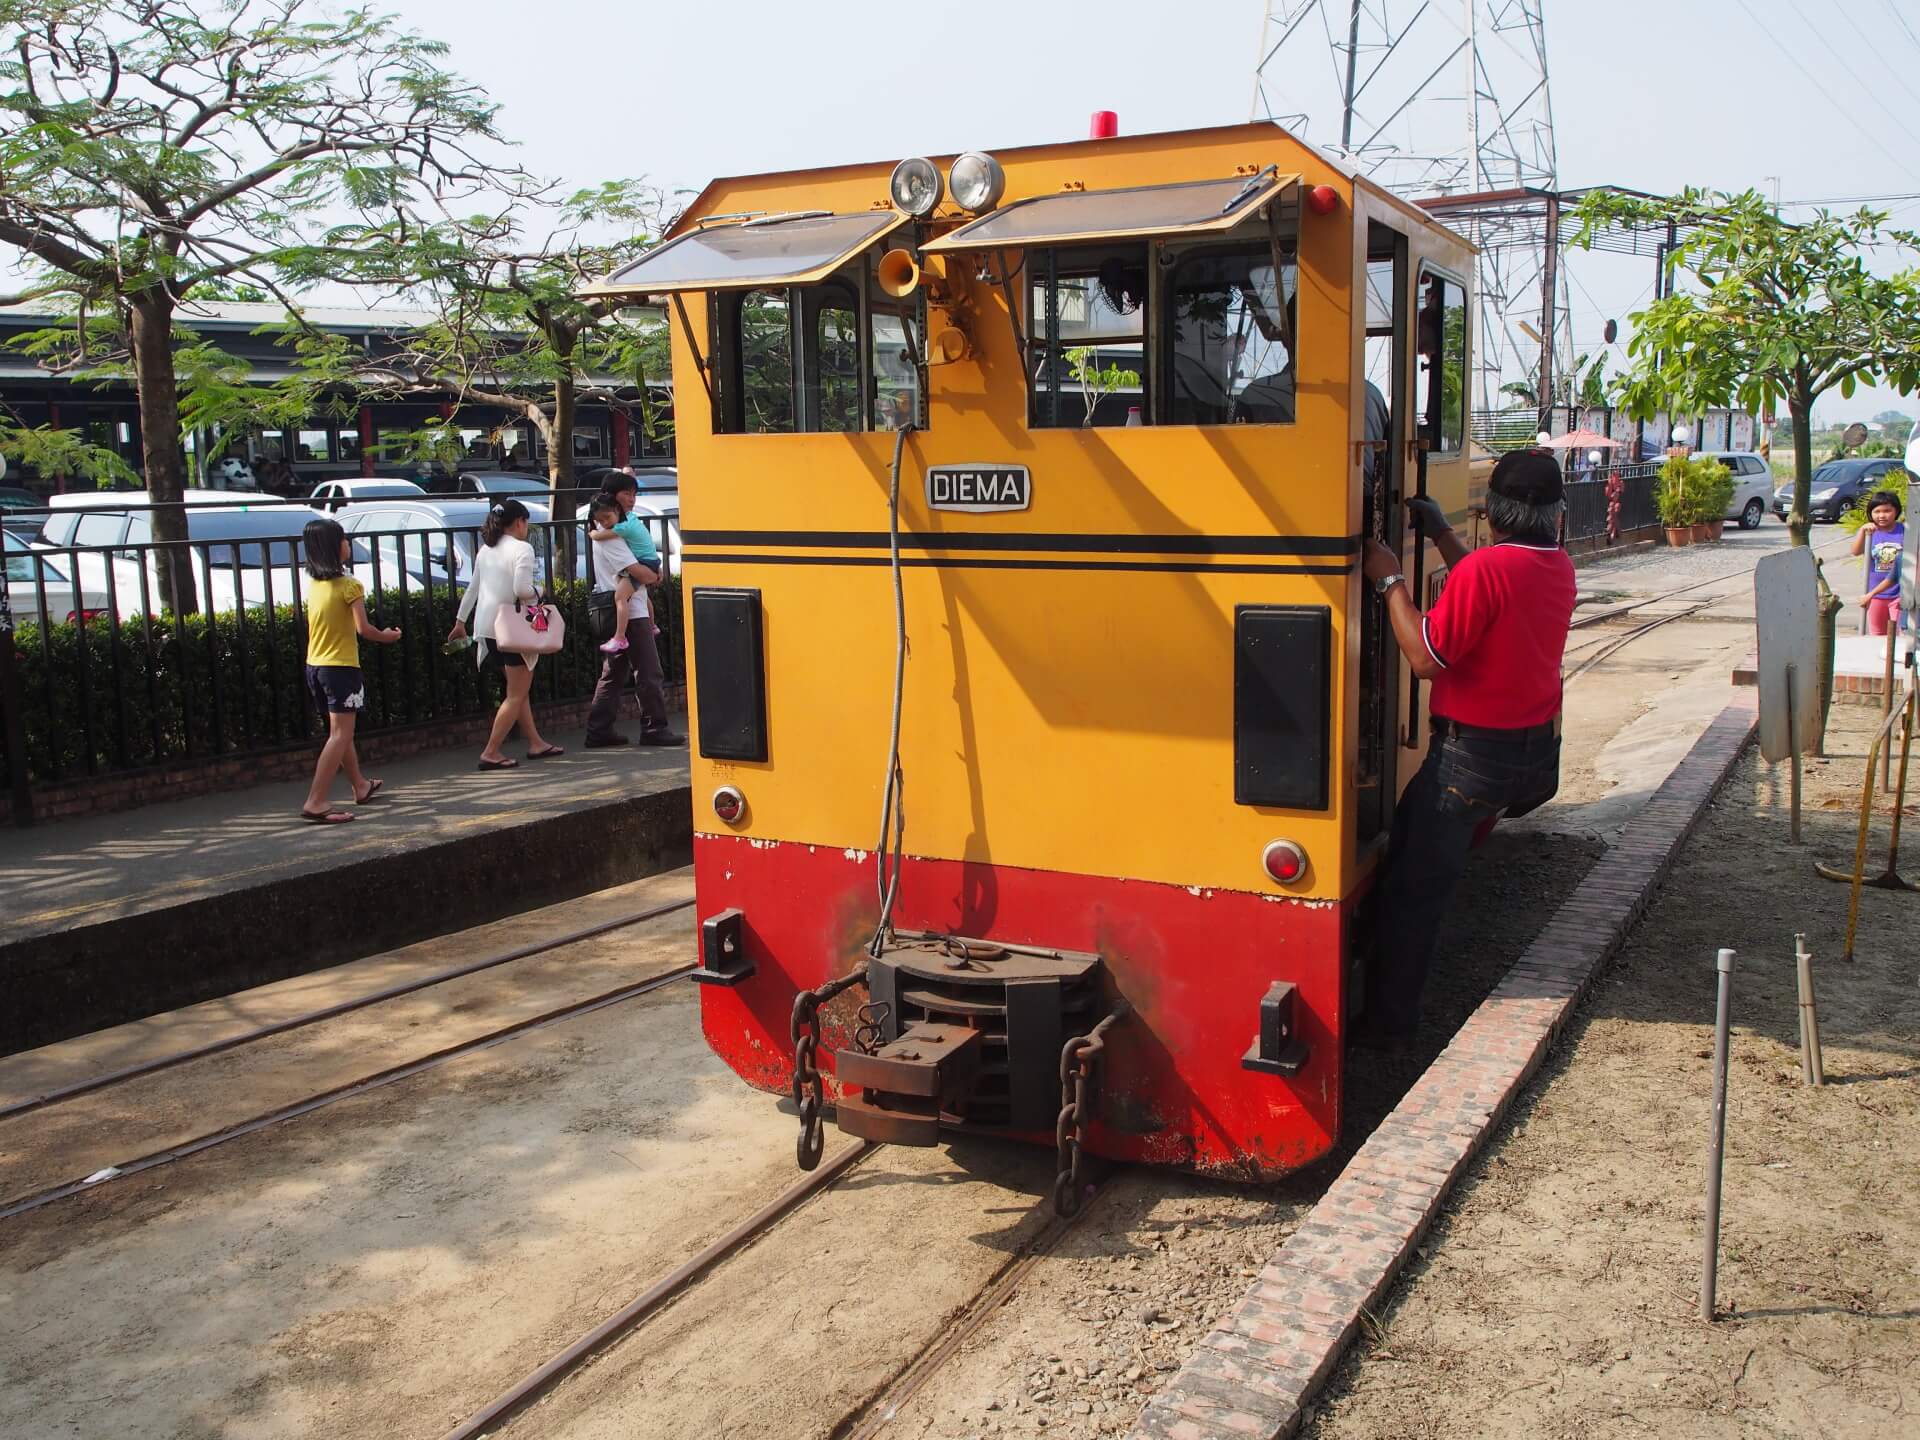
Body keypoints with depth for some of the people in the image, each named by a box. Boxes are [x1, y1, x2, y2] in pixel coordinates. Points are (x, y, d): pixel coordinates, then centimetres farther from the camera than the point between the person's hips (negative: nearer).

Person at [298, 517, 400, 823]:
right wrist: (386, 636, -2)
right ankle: (316, 802, -16)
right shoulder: (349, 585, -14)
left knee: (341, 731, 21)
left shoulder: (314, 586, 7)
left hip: (314, 665, 8)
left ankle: (361, 786, 38)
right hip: (341, 666, -8)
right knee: (340, 735, -8)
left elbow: (315, 626, 11)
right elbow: (363, 628, -19)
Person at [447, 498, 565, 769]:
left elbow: (473, 588, 20)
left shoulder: (486, 550, 12)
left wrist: (460, 621, 28)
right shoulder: (522, 548, -11)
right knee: (517, 694, 1)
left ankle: (535, 743, 23)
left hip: (487, 626, 8)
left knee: (518, 690, 18)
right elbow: (522, 589, -22)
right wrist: (538, 591, -1)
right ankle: (491, 753, -2)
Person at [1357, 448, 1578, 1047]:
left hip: (1474, 754, -7)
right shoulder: (1559, 566, 4)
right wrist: (1442, 536, 23)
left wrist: (1390, 582, -13)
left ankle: (1386, 1023, 7)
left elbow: (1425, 657, -21)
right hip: (1538, 748, 8)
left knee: (1413, 889, 1)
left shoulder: (1486, 566, -22)